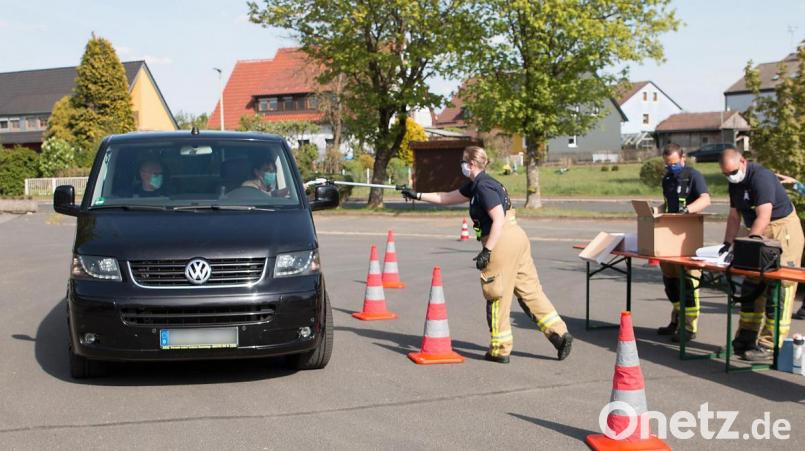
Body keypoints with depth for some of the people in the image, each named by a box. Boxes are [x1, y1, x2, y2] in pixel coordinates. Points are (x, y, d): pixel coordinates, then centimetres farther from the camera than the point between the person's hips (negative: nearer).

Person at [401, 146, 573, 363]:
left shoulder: (483, 186, -13)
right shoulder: (474, 185, 18)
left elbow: (499, 219, -20)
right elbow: (447, 198, 27)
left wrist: (487, 251, -21)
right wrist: (417, 195, 28)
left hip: (503, 241, -10)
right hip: (517, 238, 10)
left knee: (497, 296, 2)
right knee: (530, 290, 10)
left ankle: (500, 349, 12)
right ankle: (559, 333, 6)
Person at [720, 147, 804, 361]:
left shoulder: (761, 177, -21)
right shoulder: (735, 183, 7)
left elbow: (763, 217, -28)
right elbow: (734, 216, 13)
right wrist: (727, 244, 4)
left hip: (783, 231, -9)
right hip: (758, 234, 9)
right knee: (751, 286, 9)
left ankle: (769, 345, -9)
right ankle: (745, 340, 16)